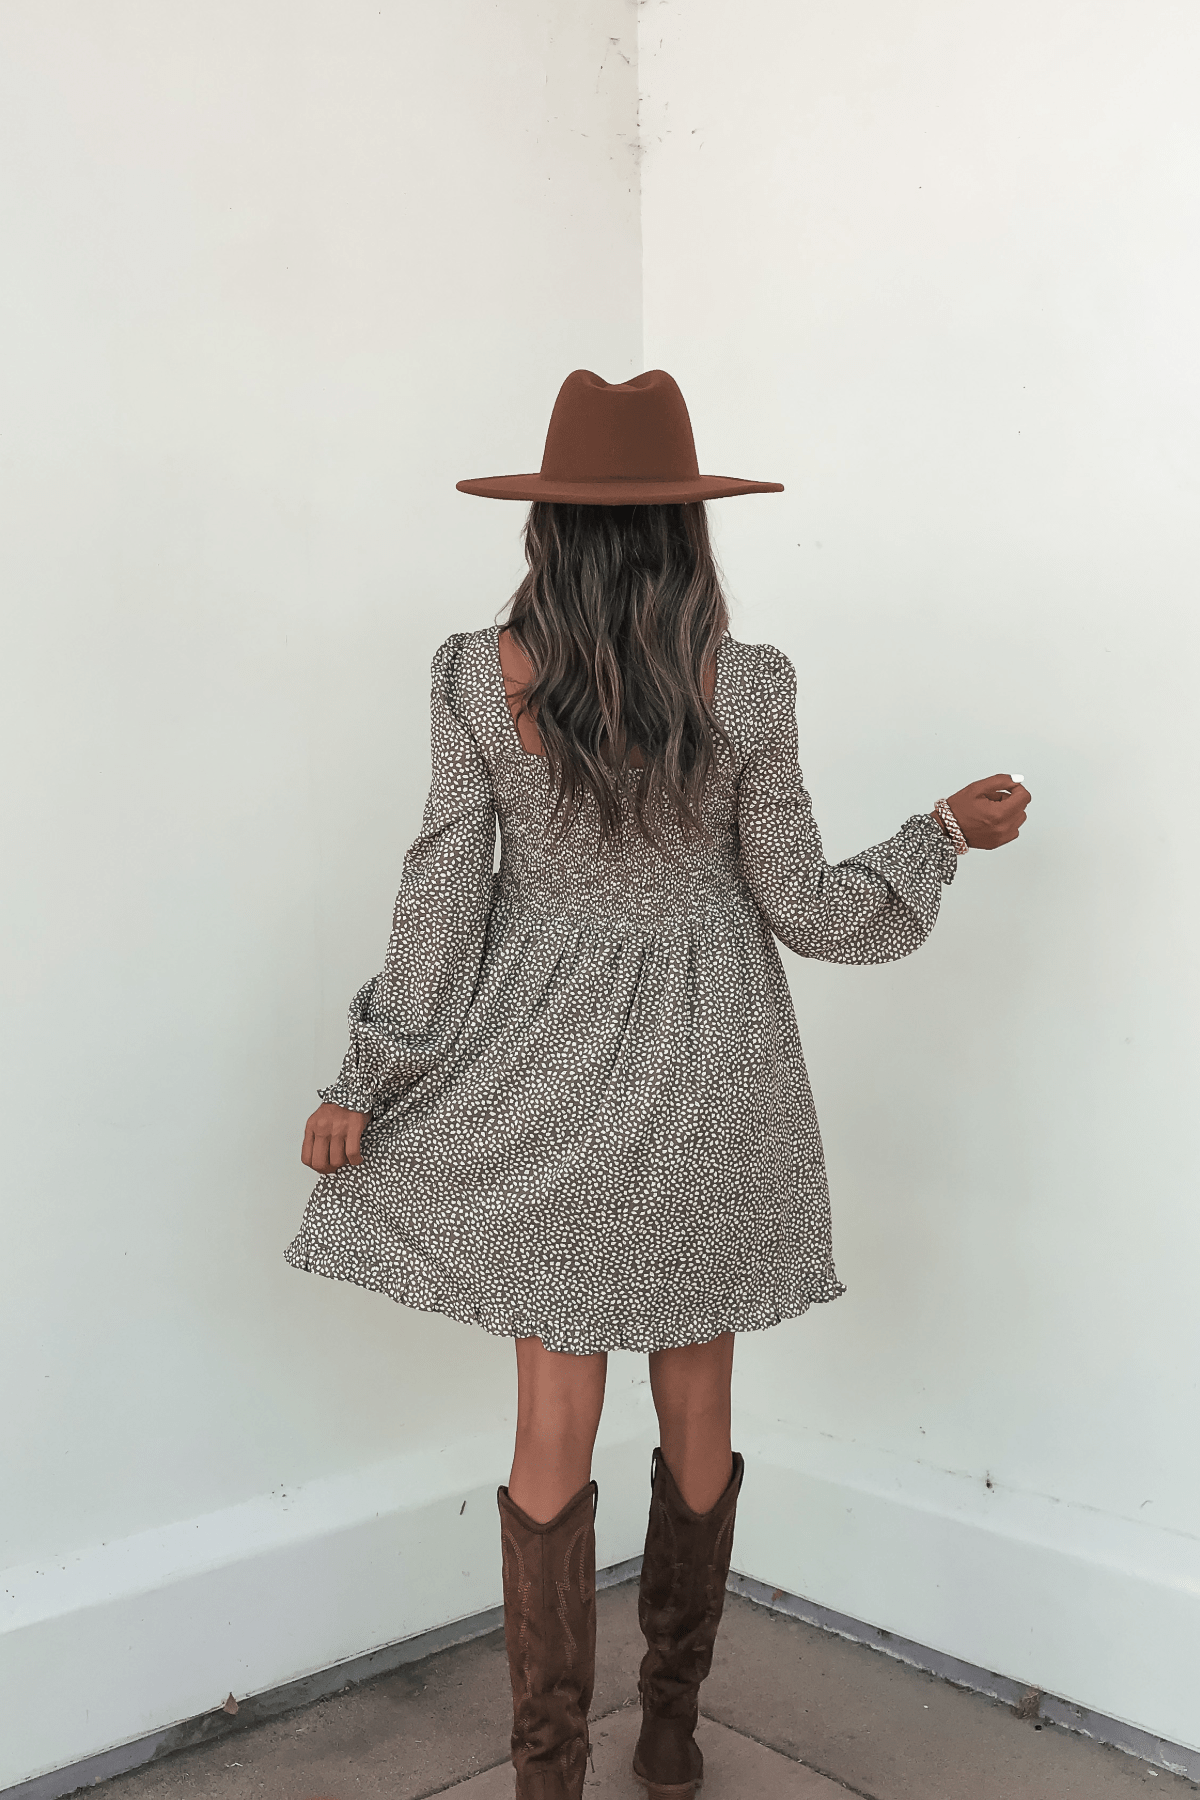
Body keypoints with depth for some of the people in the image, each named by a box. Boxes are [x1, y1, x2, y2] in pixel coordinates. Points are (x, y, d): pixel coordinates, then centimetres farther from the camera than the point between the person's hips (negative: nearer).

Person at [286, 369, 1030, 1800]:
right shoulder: (745, 686, -12)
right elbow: (801, 907, -5)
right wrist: (950, 830, 10)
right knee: (697, 1421, 16)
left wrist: (366, 1085, 2)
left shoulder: (480, 677, -11)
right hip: (710, 1088, 0)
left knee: (552, 1435, 9)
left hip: (545, 1087, 0)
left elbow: (442, 899, -8)